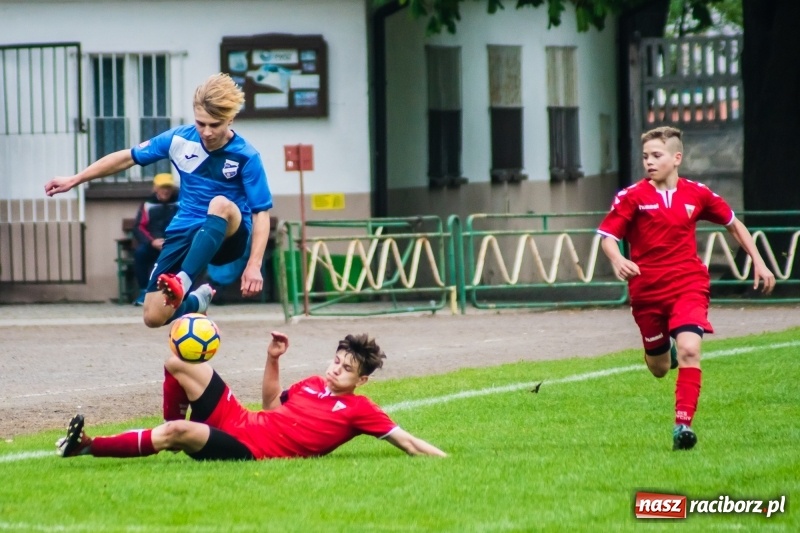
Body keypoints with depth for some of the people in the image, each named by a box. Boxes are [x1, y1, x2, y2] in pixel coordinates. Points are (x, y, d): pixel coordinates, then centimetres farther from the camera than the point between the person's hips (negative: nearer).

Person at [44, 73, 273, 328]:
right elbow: (128, 157, 6)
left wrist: (254, 265, -25)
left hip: (228, 235, -4)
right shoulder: (180, 139, -5)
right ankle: (197, 301, 28)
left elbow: (261, 212, -14)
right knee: (154, 316, -8)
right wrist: (74, 180, 7)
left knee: (221, 204, -40)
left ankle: (184, 282, -50)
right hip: (186, 230, 4)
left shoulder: (245, 156, -15)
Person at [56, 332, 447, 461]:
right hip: (237, 420, 8)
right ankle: (173, 437, 18)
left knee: (178, 431, -33)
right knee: (178, 364, 6)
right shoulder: (313, 384, 18)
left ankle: (85, 446, -28)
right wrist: (273, 360, 17)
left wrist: (446, 461, -12)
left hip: (247, 449, -8)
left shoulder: (358, 409, -2)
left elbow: (406, 442, -3)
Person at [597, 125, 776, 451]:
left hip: (688, 285, 0)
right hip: (647, 289, 1)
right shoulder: (633, 197, -6)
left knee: (689, 350, -24)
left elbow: (732, 223, 15)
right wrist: (617, 260, -30)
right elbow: (607, 235, -7)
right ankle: (664, 348, 52)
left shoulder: (697, 194, 0)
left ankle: (683, 424, -23)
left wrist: (758, 262, 12)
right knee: (659, 369, 14)